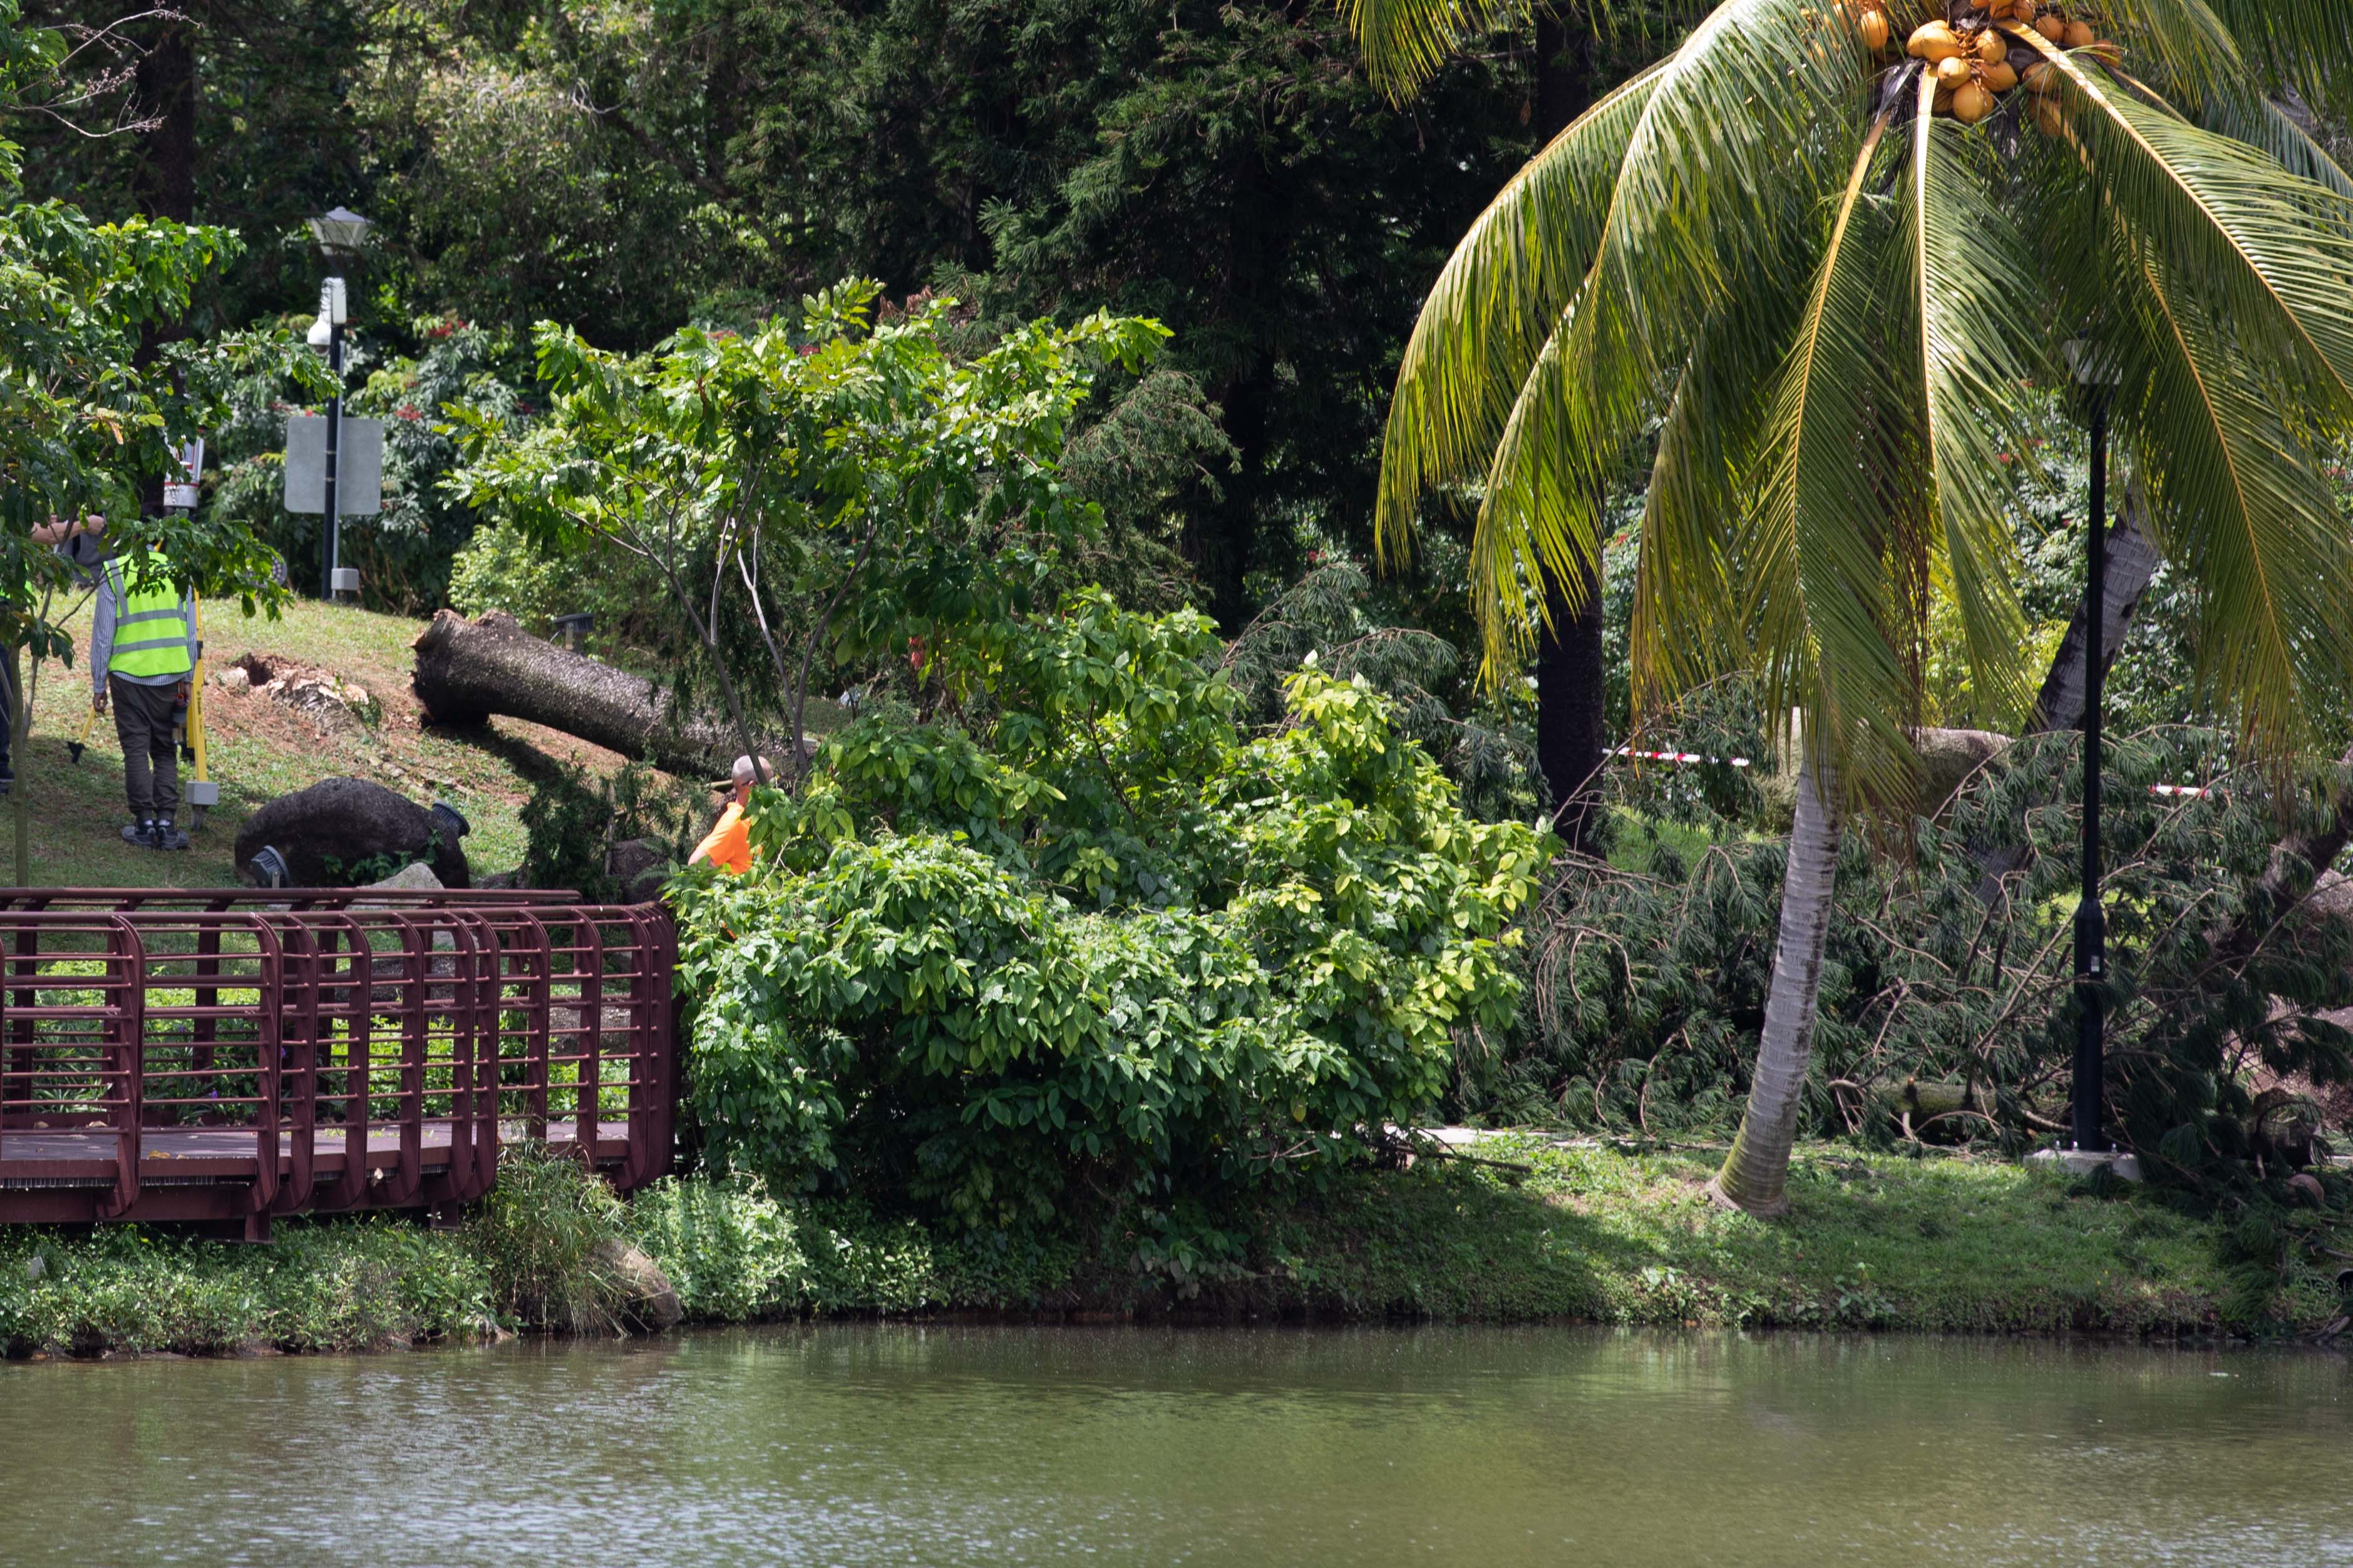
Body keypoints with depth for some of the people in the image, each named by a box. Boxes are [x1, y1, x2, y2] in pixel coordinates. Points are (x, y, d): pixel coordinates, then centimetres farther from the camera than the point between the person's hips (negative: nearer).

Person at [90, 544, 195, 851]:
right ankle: (165, 822, 0)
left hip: (129, 674, -2)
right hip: (170, 673, 2)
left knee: (136, 750, 3)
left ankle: (145, 824, 1)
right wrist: (187, 678, 14)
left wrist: (98, 685, 6)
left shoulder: (113, 576, -1)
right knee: (165, 751, 9)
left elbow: (103, 636, 0)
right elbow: (190, 633, 7)